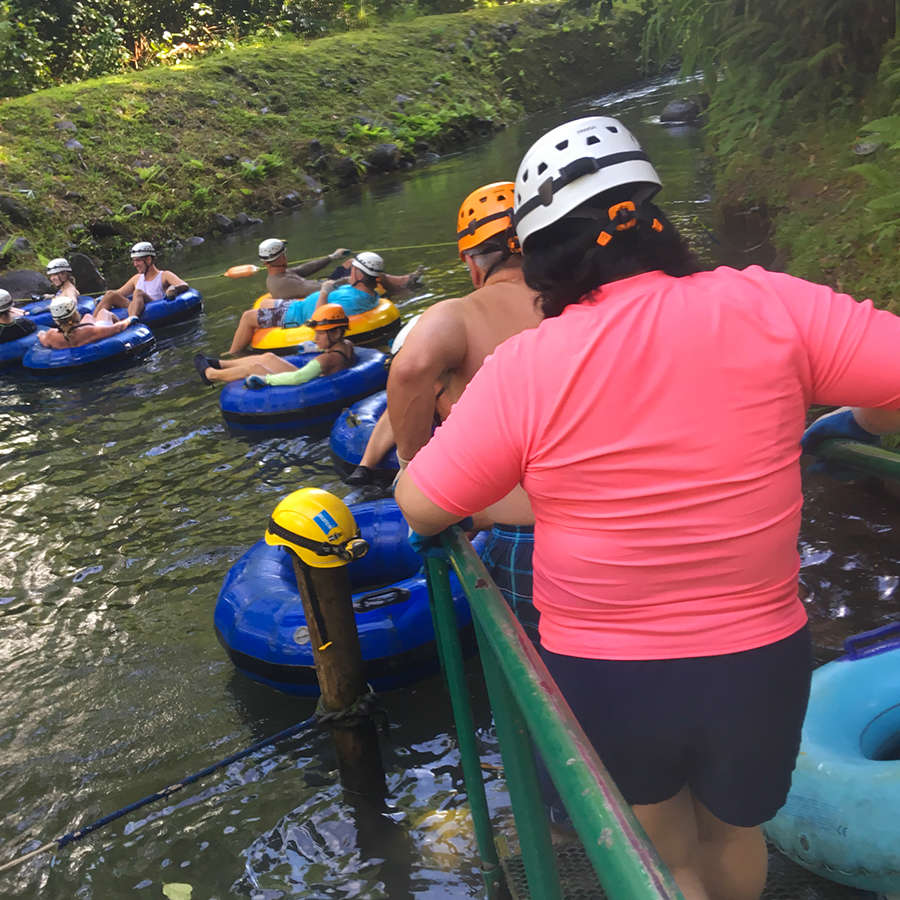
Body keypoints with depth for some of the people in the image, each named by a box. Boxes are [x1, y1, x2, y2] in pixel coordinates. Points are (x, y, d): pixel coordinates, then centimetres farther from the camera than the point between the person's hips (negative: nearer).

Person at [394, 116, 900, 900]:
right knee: (734, 833, 32)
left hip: (603, 677, -1)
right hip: (760, 662, 2)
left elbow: (421, 508, -11)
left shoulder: (525, 366, -17)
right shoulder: (767, 306, -14)